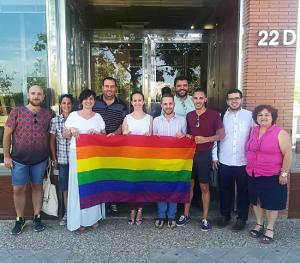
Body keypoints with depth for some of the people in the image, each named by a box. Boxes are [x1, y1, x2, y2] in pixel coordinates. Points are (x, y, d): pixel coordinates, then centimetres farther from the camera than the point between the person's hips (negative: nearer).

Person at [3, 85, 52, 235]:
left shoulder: (48, 115, 0)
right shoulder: (17, 112, -5)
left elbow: (51, 137, 7)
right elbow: (7, 134, -2)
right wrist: (7, 156, -4)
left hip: (40, 160, 1)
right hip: (19, 160, -1)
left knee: (37, 187, 12)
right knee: (18, 189, 5)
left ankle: (37, 217, 26)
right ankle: (20, 219, 24)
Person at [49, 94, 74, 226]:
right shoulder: (55, 120, 1)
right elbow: (52, 141, 6)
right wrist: (54, 158, 4)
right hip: (62, 159, 1)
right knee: (65, 187, 10)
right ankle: (66, 213, 24)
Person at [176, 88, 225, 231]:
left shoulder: (214, 115, -8)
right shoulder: (189, 115, 6)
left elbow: (221, 134, -6)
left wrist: (205, 139, -19)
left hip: (204, 155, -4)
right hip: (190, 153, 4)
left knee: (204, 187, 6)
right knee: (189, 185, 12)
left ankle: (205, 218, 18)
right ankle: (186, 214, 25)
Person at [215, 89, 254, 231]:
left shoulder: (250, 116, -2)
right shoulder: (221, 116, 3)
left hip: (244, 161, -1)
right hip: (224, 161, 2)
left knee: (243, 191, 11)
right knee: (225, 190, 14)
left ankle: (242, 218, 27)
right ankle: (225, 215, 31)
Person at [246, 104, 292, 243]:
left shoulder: (280, 133, -12)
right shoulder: (254, 131, 6)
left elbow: (288, 155, -13)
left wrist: (284, 173, -15)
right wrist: (249, 168, 15)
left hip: (272, 176, -5)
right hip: (254, 175, 6)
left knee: (271, 203, 7)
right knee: (256, 200, 15)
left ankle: (270, 229, 22)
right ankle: (259, 224, 32)